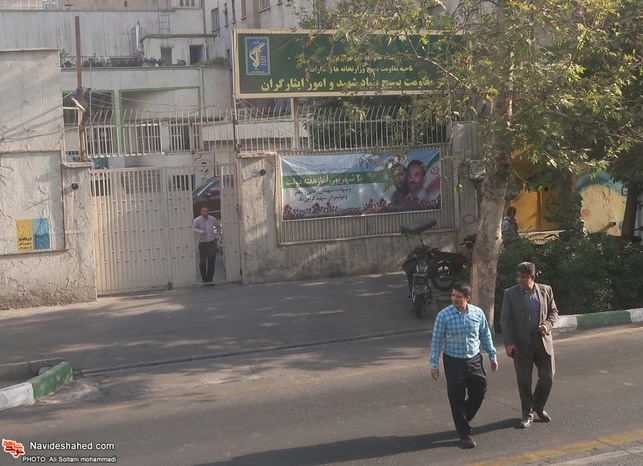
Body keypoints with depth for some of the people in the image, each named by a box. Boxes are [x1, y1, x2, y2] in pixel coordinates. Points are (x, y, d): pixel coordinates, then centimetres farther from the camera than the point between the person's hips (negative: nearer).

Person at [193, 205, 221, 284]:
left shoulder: (213, 219, 2)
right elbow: (193, 229, -24)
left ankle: (210, 279, 13)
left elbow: (218, 226, 20)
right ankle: (204, 280, 9)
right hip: (202, 243, -2)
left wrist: (217, 236, 13)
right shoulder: (197, 220, -9)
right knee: (202, 263, -3)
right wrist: (201, 232, -34)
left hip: (212, 243, 2)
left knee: (211, 262, 3)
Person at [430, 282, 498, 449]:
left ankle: (463, 419, 36)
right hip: (453, 361, -3)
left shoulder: (477, 313, -5)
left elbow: (485, 335, 8)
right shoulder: (444, 315, -13)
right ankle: (464, 434, 15)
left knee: (479, 393, 9)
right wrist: (434, 364, -8)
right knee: (457, 399, 2)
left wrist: (492, 356, 10)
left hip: (474, 360, 3)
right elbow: (436, 341, -7)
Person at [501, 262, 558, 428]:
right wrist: (508, 343, -13)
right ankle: (527, 413, 21)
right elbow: (505, 319, -5)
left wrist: (547, 324, -8)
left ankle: (538, 406, 31)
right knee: (524, 380, 5)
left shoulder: (546, 290, 2)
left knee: (548, 377, 6)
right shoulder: (510, 294, -5)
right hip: (521, 344, -2)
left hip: (543, 340, 2)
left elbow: (553, 311, 13)